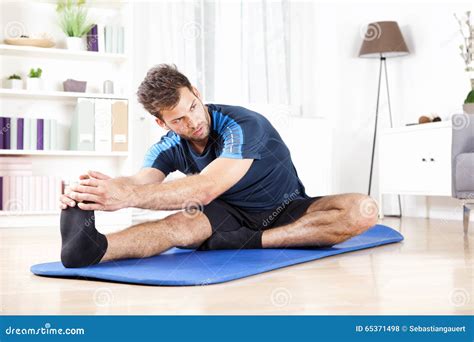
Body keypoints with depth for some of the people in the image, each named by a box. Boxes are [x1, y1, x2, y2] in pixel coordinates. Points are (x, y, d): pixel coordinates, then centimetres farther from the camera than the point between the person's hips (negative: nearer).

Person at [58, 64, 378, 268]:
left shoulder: (243, 126, -27)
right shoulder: (168, 149, -7)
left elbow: (204, 190, -42)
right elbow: (137, 181, -28)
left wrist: (127, 196, -57)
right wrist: (99, 190, -53)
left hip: (286, 212, -2)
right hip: (231, 216, 2)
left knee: (363, 210, -31)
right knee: (183, 222, -34)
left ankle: (252, 241, -36)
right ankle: (93, 247, -59)